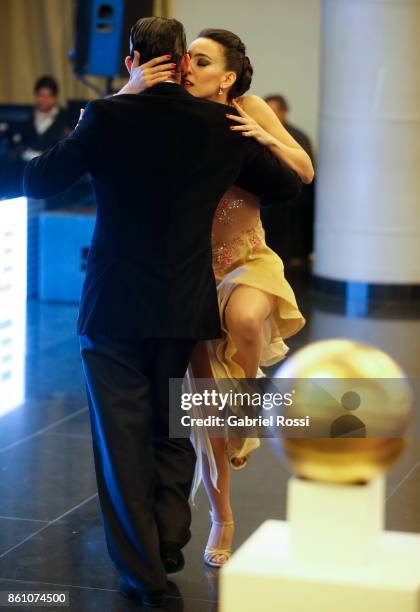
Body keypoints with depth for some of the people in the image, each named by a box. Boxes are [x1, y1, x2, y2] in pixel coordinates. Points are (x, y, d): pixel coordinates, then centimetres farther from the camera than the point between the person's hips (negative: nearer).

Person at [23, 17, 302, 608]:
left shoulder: (108, 117, -10)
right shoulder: (223, 125, -2)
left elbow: (37, 182, -3)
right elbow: (287, 184, 11)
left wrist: (79, 133, 12)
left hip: (114, 310, -2)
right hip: (187, 311, 3)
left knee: (123, 438, 8)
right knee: (173, 431, 22)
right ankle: (169, 540, 22)